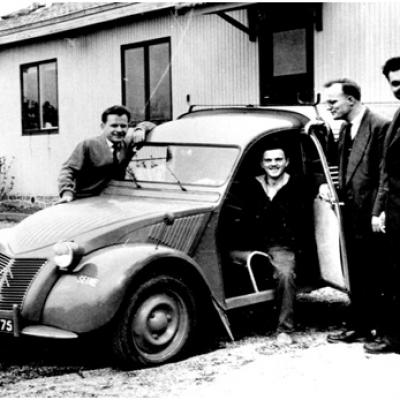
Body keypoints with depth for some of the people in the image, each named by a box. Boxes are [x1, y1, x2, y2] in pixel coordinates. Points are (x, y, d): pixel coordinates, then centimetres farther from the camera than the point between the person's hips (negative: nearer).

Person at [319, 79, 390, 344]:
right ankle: (358, 327, 23)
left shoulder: (380, 127, -13)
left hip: (371, 218, -8)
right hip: (351, 216, 8)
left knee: (375, 277, 1)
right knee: (357, 277, 14)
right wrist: (329, 185, 3)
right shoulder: (345, 130, 14)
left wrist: (378, 213, -18)